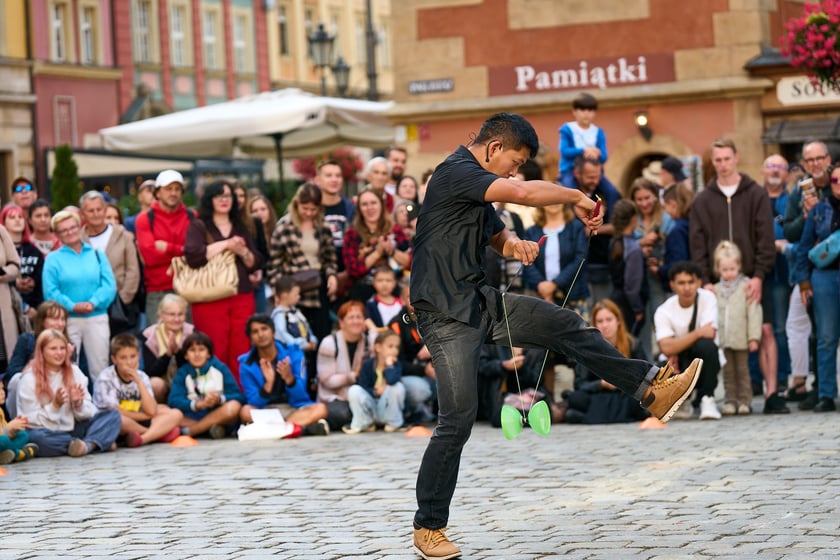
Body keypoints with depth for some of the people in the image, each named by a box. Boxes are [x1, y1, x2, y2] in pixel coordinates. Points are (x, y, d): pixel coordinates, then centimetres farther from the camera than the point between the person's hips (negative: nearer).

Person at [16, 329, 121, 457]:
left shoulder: (74, 372, 6)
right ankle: (100, 442, -28)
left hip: (72, 429, 5)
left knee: (113, 415, -12)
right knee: (37, 437, -40)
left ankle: (88, 445, -39)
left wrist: (78, 403, -17)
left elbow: (88, 412, 5)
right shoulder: (30, 379, -6)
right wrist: (55, 405, -23)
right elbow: (32, 420, -11)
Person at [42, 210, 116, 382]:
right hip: (67, 320, -2)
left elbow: (109, 285, 1)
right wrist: (72, 306, -18)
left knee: (100, 368, 1)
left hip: (97, 319, 2)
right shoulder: (53, 259, 6)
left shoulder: (97, 254, 12)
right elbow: (50, 292, -5)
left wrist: (93, 303, -16)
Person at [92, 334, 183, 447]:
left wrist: (138, 381, -12)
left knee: (176, 414, -9)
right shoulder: (106, 378, -9)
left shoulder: (142, 377, 5)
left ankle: (143, 438, -36)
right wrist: (144, 415, -5)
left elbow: (151, 411, -7)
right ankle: (159, 433, -17)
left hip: (136, 426, 6)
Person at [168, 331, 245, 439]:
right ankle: (211, 428, -29)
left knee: (233, 406, -33)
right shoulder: (182, 373, 6)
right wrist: (199, 404, -27)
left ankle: (187, 431, -23)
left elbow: (239, 397, -5)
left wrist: (220, 399, -26)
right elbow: (174, 401, -10)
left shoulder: (220, 368, 3)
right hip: (192, 417, 1)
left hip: (219, 416, -1)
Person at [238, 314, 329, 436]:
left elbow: (299, 397, -8)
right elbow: (255, 403, -10)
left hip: (295, 409, 1)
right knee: (246, 411, -33)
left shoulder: (293, 353, -2)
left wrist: (289, 378, -28)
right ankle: (303, 426, -35)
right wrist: (268, 383, -27)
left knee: (320, 408, -28)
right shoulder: (247, 365, -3)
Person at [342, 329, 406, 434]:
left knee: (397, 387, -28)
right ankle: (364, 424, -5)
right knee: (354, 390, -24)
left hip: (389, 408, -1)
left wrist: (389, 364, -22)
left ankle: (394, 423, -8)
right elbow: (362, 388, -9)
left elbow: (392, 381, -35)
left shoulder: (396, 364, -11)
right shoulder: (368, 365, -6)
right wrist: (376, 392, -23)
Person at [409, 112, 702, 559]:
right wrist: (578, 197, -14)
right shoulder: (456, 173, -16)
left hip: (482, 301, 10)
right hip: (446, 313, -10)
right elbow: (524, 193, -29)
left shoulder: (478, 186, 15)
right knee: (458, 419, -10)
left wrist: (513, 245, 2)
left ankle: (650, 389, 12)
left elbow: (495, 233, 27)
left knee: (567, 326, 6)